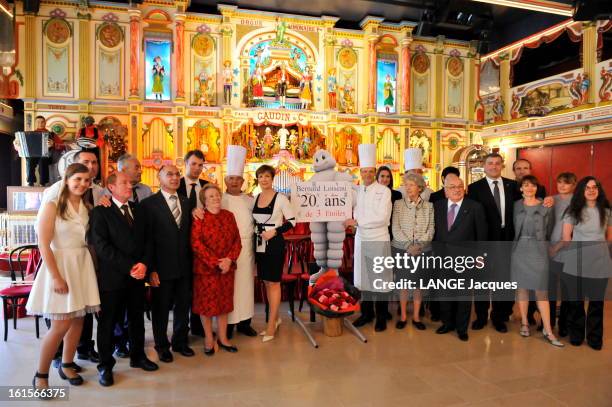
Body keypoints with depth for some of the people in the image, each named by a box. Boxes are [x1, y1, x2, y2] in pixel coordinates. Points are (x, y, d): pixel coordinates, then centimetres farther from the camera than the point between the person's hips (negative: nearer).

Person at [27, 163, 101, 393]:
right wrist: (56, 277, -17)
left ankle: (66, 365, 30)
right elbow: (44, 244, -14)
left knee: (78, 320, 11)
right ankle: (41, 375, 15)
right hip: (59, 264, -5)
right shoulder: (53, 206, -8)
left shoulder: (88, 207, 9)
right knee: (61, 324, -5)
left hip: (83, 265, 5)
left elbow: (92, 238, 10)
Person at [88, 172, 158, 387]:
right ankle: (105, 365, 22)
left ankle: (138, 356, 32)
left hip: (138, 275, 5)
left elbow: (145, 240, 9)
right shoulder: (100, 212, -5)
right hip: (112, 277, -5)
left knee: (137, 318, 15)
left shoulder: (137, 209, 12)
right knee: (108, 322, 6)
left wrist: (143, 264, -8)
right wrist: (128, 267, -17)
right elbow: (101, 246, -14)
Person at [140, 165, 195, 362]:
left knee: (183, 305, 15)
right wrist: (151, 269, -12)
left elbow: (189, 234, 9)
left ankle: (180, 342, 34)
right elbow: (147, 239, -9)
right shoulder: (149, 204, -7)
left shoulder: (186, 203, 9)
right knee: (161, 309, 11)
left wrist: (192, 261, 4)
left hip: (185, 266, 5)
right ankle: (162, 346, 31)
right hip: (162, 268, -4)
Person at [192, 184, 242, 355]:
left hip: (227, 268, 4)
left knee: (224, 302, 11)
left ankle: (223, 338, 25)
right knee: (206, 303, 6)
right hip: (205, 268, -4)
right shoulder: (199, 218, -6)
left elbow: (237, 240, 5)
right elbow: (196, 243, -14)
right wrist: (215, 263, -17)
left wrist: (229, 260, -10)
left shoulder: (228, 215, 7)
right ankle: (209, 339, 22)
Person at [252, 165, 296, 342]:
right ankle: (275, 317, 30)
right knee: (266, 281, 14)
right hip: (259, 244, 6)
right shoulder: (255, 198, 8)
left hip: (274, 243, -6)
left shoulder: (280, 198, -9)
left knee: (274, 282, 0)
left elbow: (292, 221, -9)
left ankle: (271, 324, 10)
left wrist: (275, 231, -19)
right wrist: (256, 234, 6)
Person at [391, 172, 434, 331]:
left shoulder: (428, 206, 5)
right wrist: (408, 246, -13)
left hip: (422, 250, 1)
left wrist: (419, 245, -13)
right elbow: (395, 228, -3)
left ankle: (416, 316, 18)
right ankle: (403, 316, 16)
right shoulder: (398, 204, 2)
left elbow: (431, 229, 1)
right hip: (401, 249, -1)